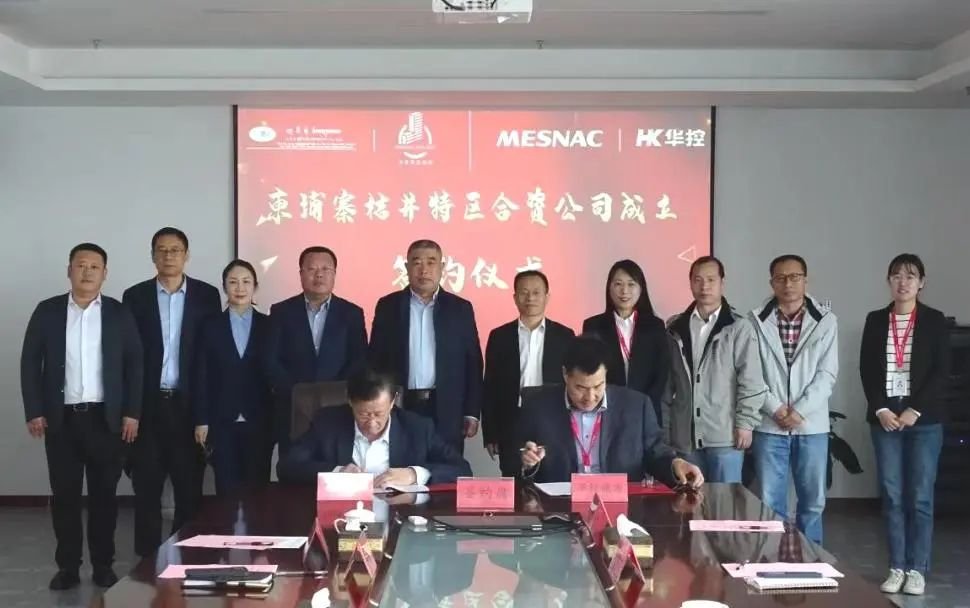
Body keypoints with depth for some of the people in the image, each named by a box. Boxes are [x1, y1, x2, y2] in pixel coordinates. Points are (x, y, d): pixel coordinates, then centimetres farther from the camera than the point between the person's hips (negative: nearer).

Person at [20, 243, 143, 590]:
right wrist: (33, 412, -4)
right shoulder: (47, 311, 3)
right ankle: (68, 566, 13)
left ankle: (103, 565, 15)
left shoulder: (119, 313, 3)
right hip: (61, 418, 0)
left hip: (106, 418, 0)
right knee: (64, 494, 4)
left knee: (104, 494, 6)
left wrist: (132, 413, -4)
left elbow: (134, 364, 2)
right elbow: (30, 363, 3)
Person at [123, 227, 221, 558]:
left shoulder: (206, 295, 2)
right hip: (148, 403, 1)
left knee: (190, 486, 5)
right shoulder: (135, 296, 4)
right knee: (146, 487, 6)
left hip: (190, 403, 0)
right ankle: (147, 556, 15)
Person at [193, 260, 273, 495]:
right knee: (227, 489, 2)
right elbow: (202, 376, 2)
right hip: (222, 422, 0)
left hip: (259, 422, 0)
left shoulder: (268, 325, 4)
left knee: (257, 487, 1)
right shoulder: (210, 326, 4)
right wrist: (201, 420, -3)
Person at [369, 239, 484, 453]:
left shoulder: (460, 308, 5)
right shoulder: (388, 306, 5)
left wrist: (472, 412, 1)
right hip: (399, 407, 0)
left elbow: (473, 363, 5)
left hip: (447, 410, 0)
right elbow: (376, 360, 5)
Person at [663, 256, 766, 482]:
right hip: (684, 437, 4)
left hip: (725, 436, -3)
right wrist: (664, 427, 8)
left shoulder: (739, 328, -2)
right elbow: (666, 383, 11)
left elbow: (751, 381, -5)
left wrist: (745, 424, -10)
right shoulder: (675, 328, 9)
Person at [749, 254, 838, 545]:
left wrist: (800, 411, -12)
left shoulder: (826, 321, 1)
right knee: (769, 502, 3)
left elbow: (827, 374, -3)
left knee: (812, 501, 8)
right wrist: (776, 409, -11)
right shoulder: (757, 320, 0)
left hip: (812, 425, 1)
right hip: (769, 425, -1)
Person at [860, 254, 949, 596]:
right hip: (885, 417, 2)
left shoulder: (935, 321, 1)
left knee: (919, 497, 0)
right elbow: (866, 369, 5)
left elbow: (941, 371, -4)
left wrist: (915, 410, -12)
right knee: (892, 496, 3)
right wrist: (881, 409, -8)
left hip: (924, 419, -2)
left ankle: (916, 569, 6)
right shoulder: (875, 321, 7)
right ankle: (897, 568, 9)